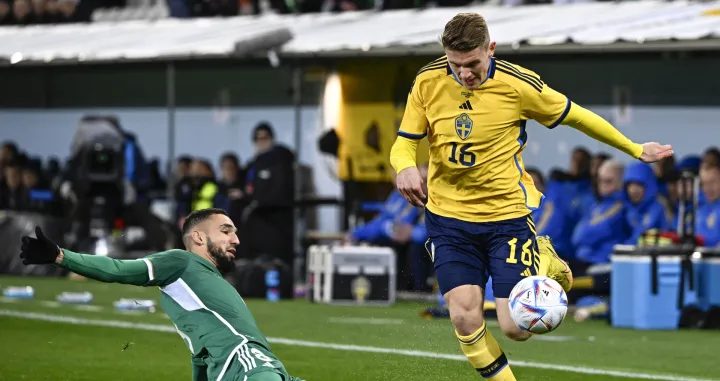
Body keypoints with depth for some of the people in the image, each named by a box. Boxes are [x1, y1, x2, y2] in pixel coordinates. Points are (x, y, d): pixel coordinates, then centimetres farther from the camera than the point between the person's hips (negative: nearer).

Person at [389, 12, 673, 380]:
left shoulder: (518, 84, -14)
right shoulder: (427, 82, -8)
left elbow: (577, 117, 0)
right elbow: (404, 144, -1)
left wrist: (635, 149, 9)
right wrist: (405, 167, -27)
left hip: (507, 212, -2)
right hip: (448, 215, 2)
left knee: (516, 327, -7)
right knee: (464, 318, -12)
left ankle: (545, 263, 25)